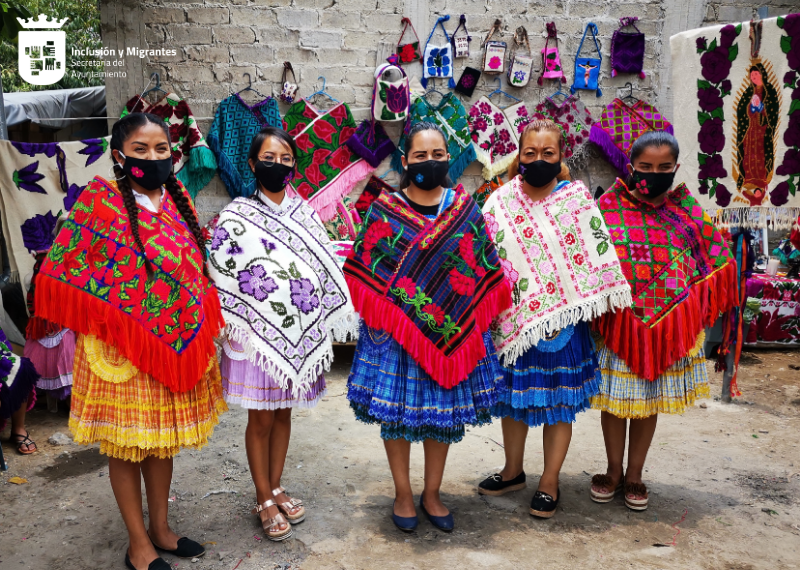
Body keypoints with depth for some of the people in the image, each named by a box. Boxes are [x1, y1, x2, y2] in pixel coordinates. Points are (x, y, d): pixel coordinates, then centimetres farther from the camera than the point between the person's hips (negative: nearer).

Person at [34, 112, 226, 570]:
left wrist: (201, 325, 10)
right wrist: (110, 323, -11)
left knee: (163, 439, 17)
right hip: (122, 349, -5)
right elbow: (68, 272, -9)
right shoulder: (101, 200, -9)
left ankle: (161, 529, 34)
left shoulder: (178, 200, 6)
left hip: (176, 342, 5)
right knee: (127, 446, 9)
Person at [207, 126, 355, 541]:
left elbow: (325, 272, 8)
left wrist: (323, 331, 6)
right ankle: (263, 499, 26)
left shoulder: (305, 214, 6)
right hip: (256, 336, -3)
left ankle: (276, 488, 33)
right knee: (261, 418, 9)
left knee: (283, 413, 16)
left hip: (299, 335, 4)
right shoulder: (236, 217, -6)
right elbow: (220, 279, -7)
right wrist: (232, 333, -12)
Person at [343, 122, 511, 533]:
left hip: (452, 330, 2)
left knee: (445, 409, 11)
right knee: (396, 410, 7)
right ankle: (403, 494, 28)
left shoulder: (465, 208, 4)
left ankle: (432, 494, 31)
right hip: (395, 330, -2)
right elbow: (364, 271, 0)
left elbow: (485, 270, 7)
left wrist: (474, 320, 2)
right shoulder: (384, 209, -1)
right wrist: (374, 320, -6)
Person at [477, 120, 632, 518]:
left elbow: (599, 260, -5)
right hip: (513, 320, 2)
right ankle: (513, 471, 36)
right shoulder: (500, 202, 2)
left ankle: (549, 482, 27)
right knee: (512, 398, 15)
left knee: (559, 404, 9)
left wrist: (595, 309, -10)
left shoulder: (578, 199, -3)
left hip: (563, 324, -2)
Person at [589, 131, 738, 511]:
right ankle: (613, 471, 31)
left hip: (667, 324, 2)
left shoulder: (688, 213, 2)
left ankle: (634, 475, 31)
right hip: (616, 323, -2)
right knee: (615, 398, 10)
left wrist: (693, 312, -1)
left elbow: (715, 264, 7)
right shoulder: (608, 208, -4)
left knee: (650, 400, 13)